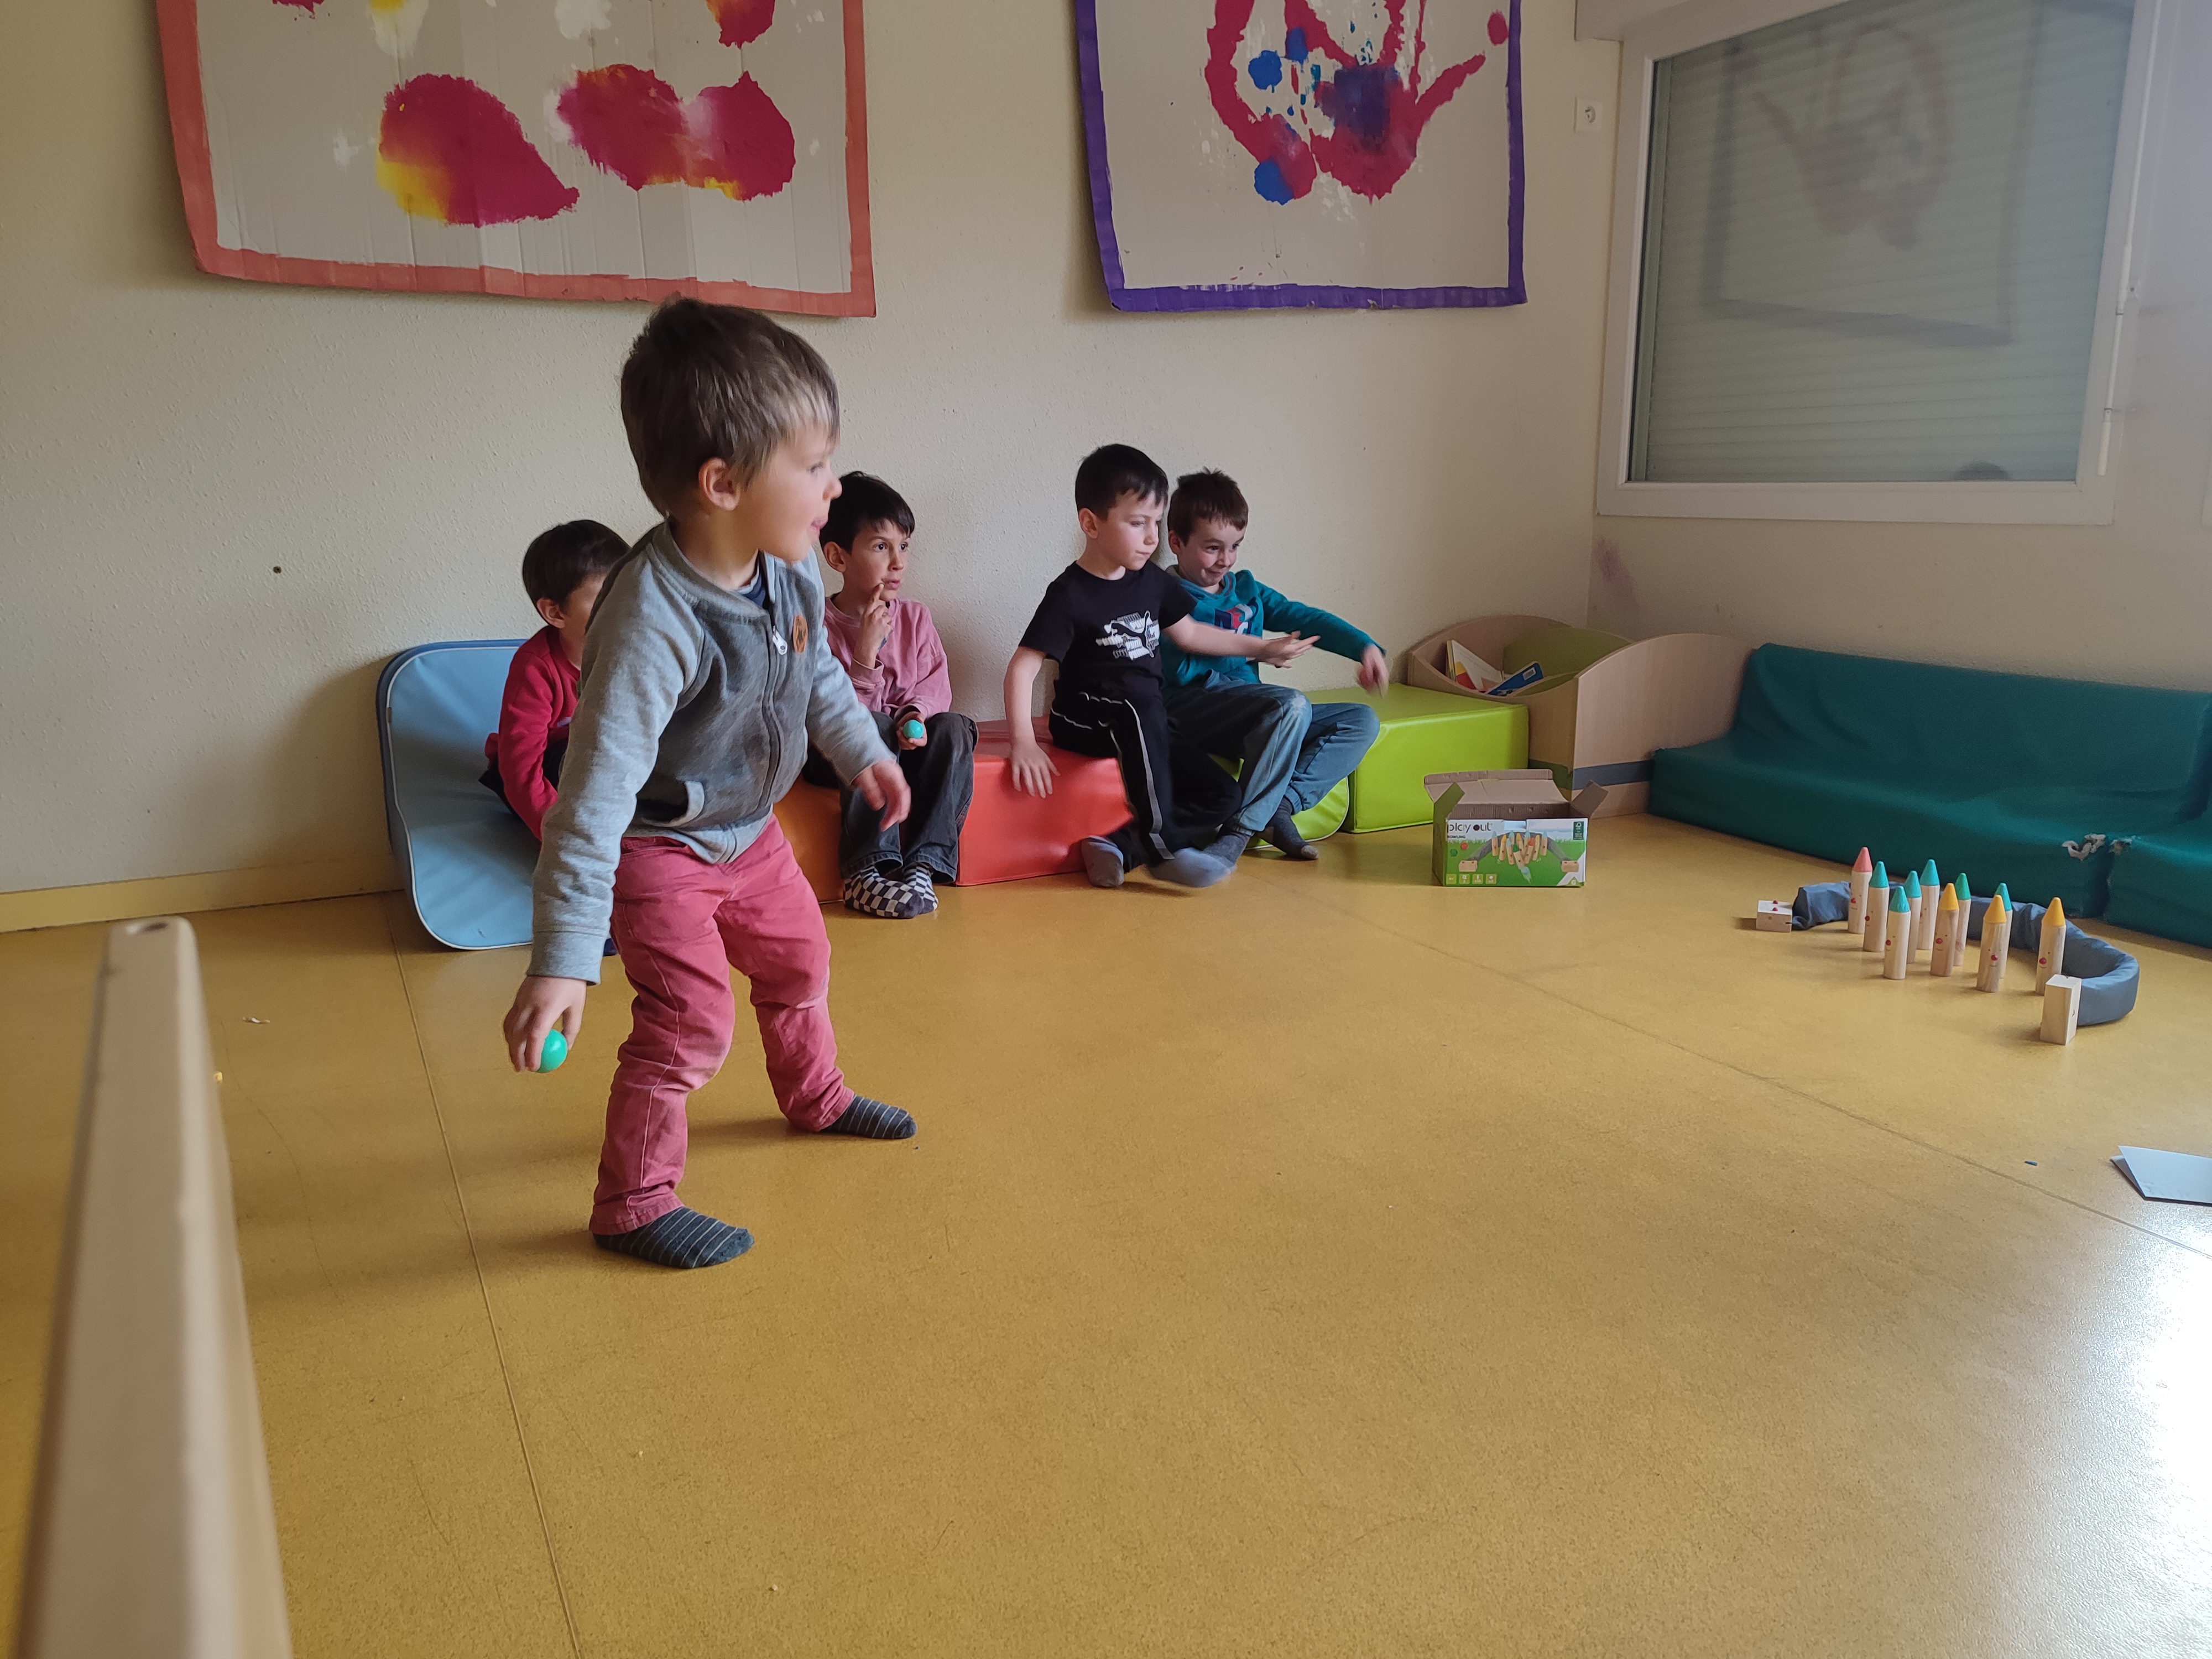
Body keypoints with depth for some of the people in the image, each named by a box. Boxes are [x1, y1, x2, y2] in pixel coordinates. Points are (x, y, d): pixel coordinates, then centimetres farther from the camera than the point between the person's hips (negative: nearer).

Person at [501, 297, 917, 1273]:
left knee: (797, 961, 23)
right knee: (690, 1022, -7)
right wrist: (559, 963, -39)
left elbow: (818, 670, 11)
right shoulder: (652, 623, -37)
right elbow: (593, 798, -39)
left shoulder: (789, 570, -14)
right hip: (659, 850, -8)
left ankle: (814, 1096, 50)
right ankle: (632, 1204, 14)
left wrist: (861, 752, 21)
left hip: (748, 830, 8)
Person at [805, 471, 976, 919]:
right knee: (874, 725, -36)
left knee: (953, 727, -25)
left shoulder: (915, 618, 4)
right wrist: (865, 653, -24)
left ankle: (923, 862, -27)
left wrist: (918, 713, -22)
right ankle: (864, 871, -35)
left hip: (905, 748, 4)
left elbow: (936, 684, 0)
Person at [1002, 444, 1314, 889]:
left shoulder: (1152, 581, 4)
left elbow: (1190, 634, 20)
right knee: (1140, 704, -39)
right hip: (1085, 719, -7)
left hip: (1143, 727, 7)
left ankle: (1118, 847, -15)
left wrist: (1263, 648, 24)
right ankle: (1162, 848, -33)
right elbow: (1022, 668, -19)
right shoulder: (1070, 595, -15)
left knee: (1222, 794, -5)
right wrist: (1024, 743, -30)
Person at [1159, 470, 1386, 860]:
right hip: (1192, 707, -8)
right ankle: (1238, 828, -24)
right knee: (1291, 704, -33)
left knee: (1362, 721, 1)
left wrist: (1366, 647, -1)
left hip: (1251, 716, 8)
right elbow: (1177, 671, -14)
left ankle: (1279, 806, -18)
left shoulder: (1246, 589, 22)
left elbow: (1304, 618, 15)